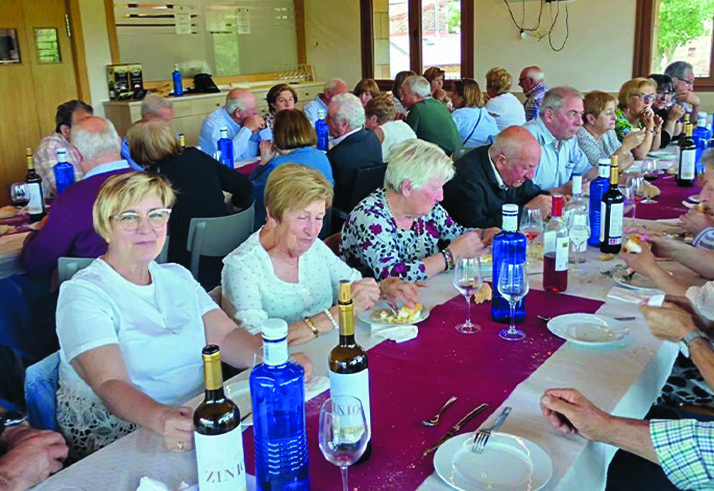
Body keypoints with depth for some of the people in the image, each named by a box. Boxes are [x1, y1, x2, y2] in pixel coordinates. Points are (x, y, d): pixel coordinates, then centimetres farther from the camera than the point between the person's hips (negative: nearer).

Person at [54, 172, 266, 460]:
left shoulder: (178, 277, 13)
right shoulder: (83, 293, -8)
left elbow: (226, 335, 2)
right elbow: (109, 384, -21)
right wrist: (161, 418, -42)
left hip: (199, 423, 6)